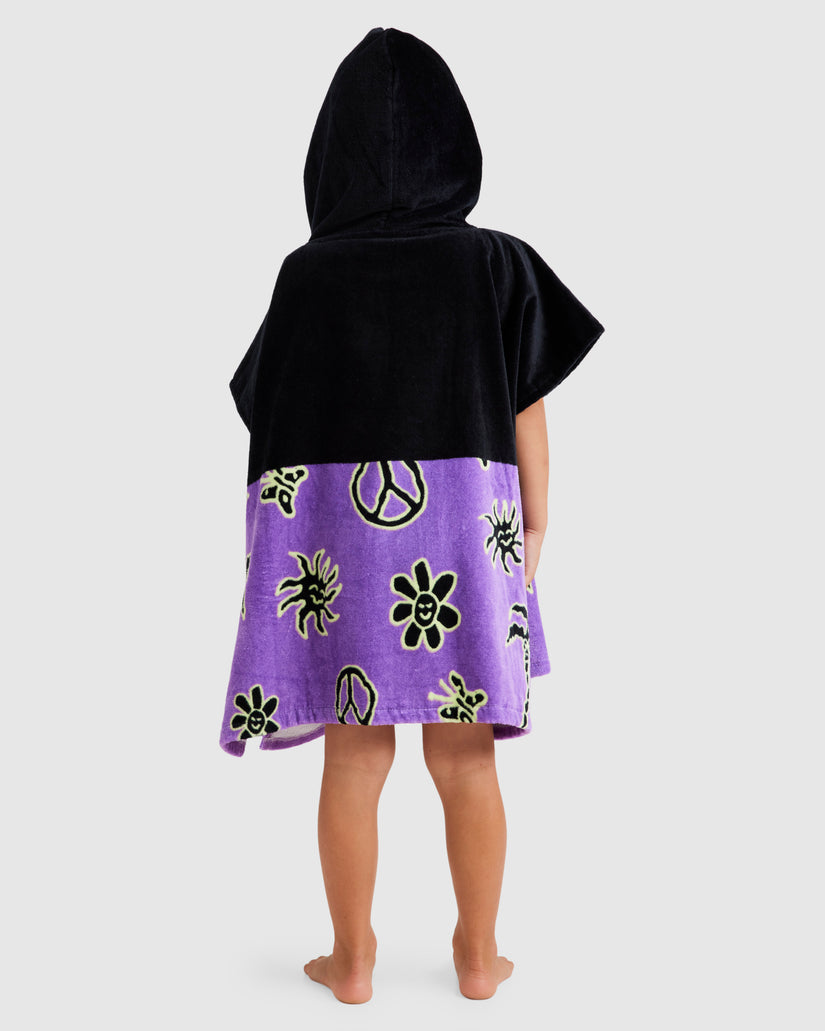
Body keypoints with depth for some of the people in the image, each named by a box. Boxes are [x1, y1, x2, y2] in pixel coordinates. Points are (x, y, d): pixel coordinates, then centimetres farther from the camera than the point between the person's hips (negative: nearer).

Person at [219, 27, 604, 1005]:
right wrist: (532, 532, 7)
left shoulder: (306, 273, -4)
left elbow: (271, 409, -3)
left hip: (338, 537, 0)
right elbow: (529, 412, -2)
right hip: (462, 535, 0)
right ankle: (478, 957, 23)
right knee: (467, 759, 11)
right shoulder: (499, 264, -4)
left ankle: (351, 960, 22)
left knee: (354, 757, 10)